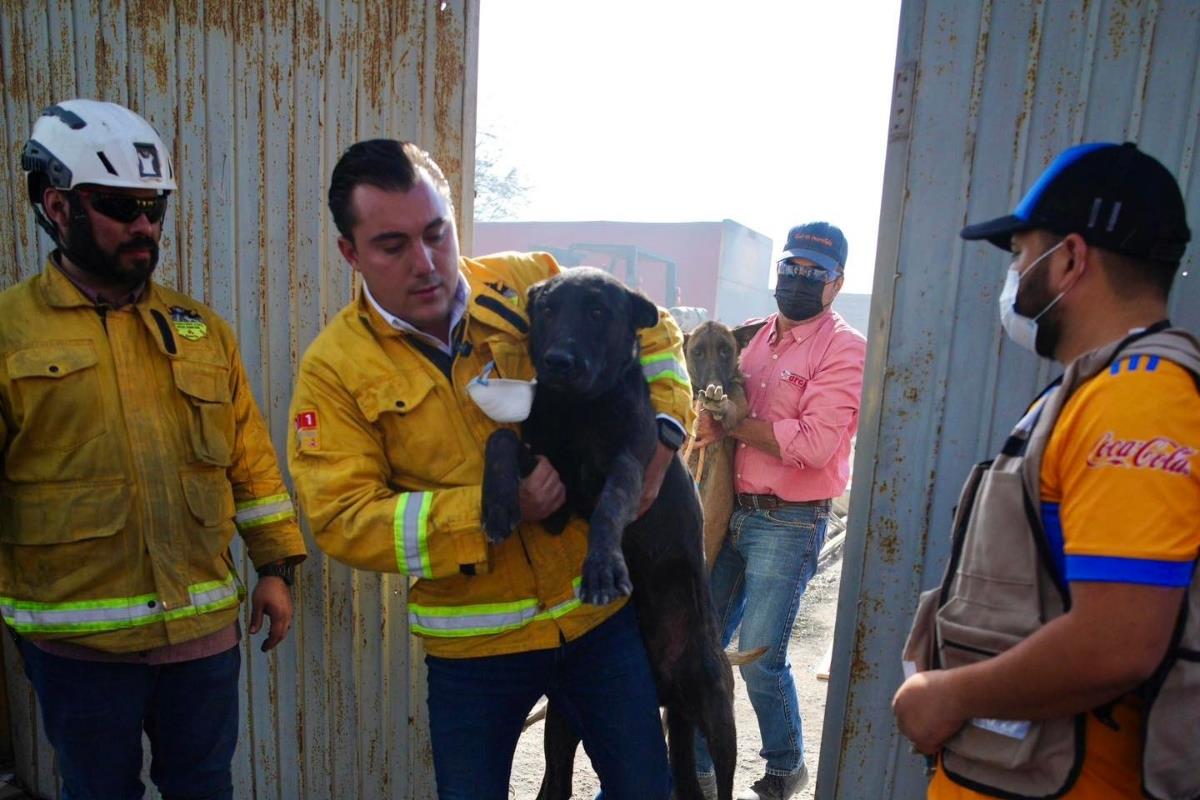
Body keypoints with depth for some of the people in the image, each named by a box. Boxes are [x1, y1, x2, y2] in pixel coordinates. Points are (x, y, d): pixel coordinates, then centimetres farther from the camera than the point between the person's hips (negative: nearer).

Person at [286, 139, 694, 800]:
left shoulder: (531, 284, -4)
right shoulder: (334, 367, -9)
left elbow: (650, 330, 8)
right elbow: (341, 519, -15)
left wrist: (662, 430, -7)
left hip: (599, 608, 2)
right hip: (473, 644, -1)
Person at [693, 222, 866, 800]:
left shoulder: (844, 349, -10)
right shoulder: (758, 338, 12)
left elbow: (814, 444, -22)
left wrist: (732, 424, -15)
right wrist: (711, 418, -1)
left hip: (788, 524, -7)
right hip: (731, 510, 7)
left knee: (759, 657, 0)